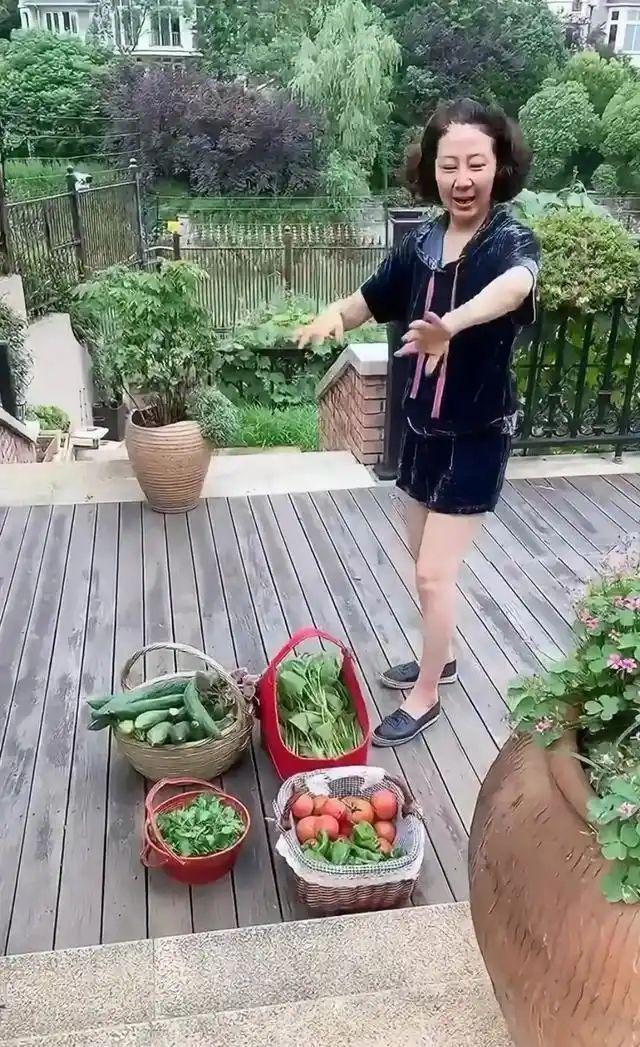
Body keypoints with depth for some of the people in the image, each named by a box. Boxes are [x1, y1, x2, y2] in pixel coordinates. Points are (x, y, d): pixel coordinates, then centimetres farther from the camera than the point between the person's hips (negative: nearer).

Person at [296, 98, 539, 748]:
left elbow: (514, 285, -44)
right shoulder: (423, 242, -1)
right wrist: (334, 314, -17)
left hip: (477, 435, -6)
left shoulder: (512, 243, -20)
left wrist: (452, 323, -67)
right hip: (421, 424, 7)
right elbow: (372, 301, 9)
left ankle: (424, 699, 18)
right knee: (424, 559, 19)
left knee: (434, 573, -2)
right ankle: (440, 658, 42)